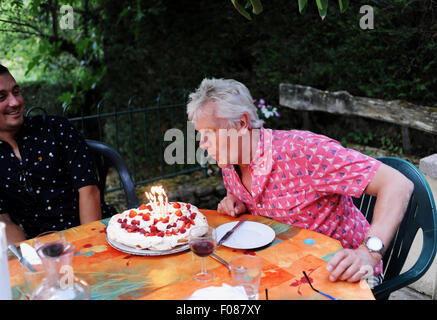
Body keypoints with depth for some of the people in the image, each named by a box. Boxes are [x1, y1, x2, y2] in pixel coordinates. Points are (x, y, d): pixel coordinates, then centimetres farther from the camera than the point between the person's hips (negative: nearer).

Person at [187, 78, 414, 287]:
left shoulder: (303, 151, -26)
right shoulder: (229, 168, -2)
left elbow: (397, 185, -28)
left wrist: (369, 252, -40)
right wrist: (236, 207, -5)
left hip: (344, 274, -6)